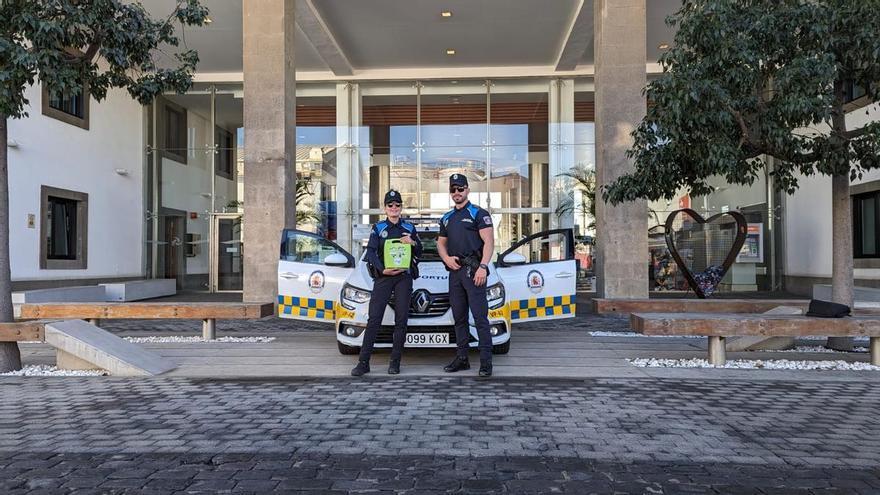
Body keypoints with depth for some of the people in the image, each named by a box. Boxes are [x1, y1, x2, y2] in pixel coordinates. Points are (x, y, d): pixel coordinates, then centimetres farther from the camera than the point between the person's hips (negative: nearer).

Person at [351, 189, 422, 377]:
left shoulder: (409, 228, 15)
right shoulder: (378, 228, 11)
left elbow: (419, 253, 16)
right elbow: (370, 252, 0)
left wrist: (413, 243, -5)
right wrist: (382, 269, -15)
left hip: (404, 277, 2)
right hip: (383, 277, -1)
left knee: (401, 320, 1)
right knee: (374, 319, -7)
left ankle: (395, 362, 9)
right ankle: (363, 363, -6)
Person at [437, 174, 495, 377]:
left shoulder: (478, 214, 0)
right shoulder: (447, 218, 20)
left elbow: (489, 242, -7)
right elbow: (441, 242, 26)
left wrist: (483, 267, -19)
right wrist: (447, 258, 5)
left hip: (473, 270, -7)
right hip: (455, 271, 7)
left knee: (480, 317, -10)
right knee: (459, 318, 11)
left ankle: (486, 362, -8)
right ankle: (461, 358, 19)